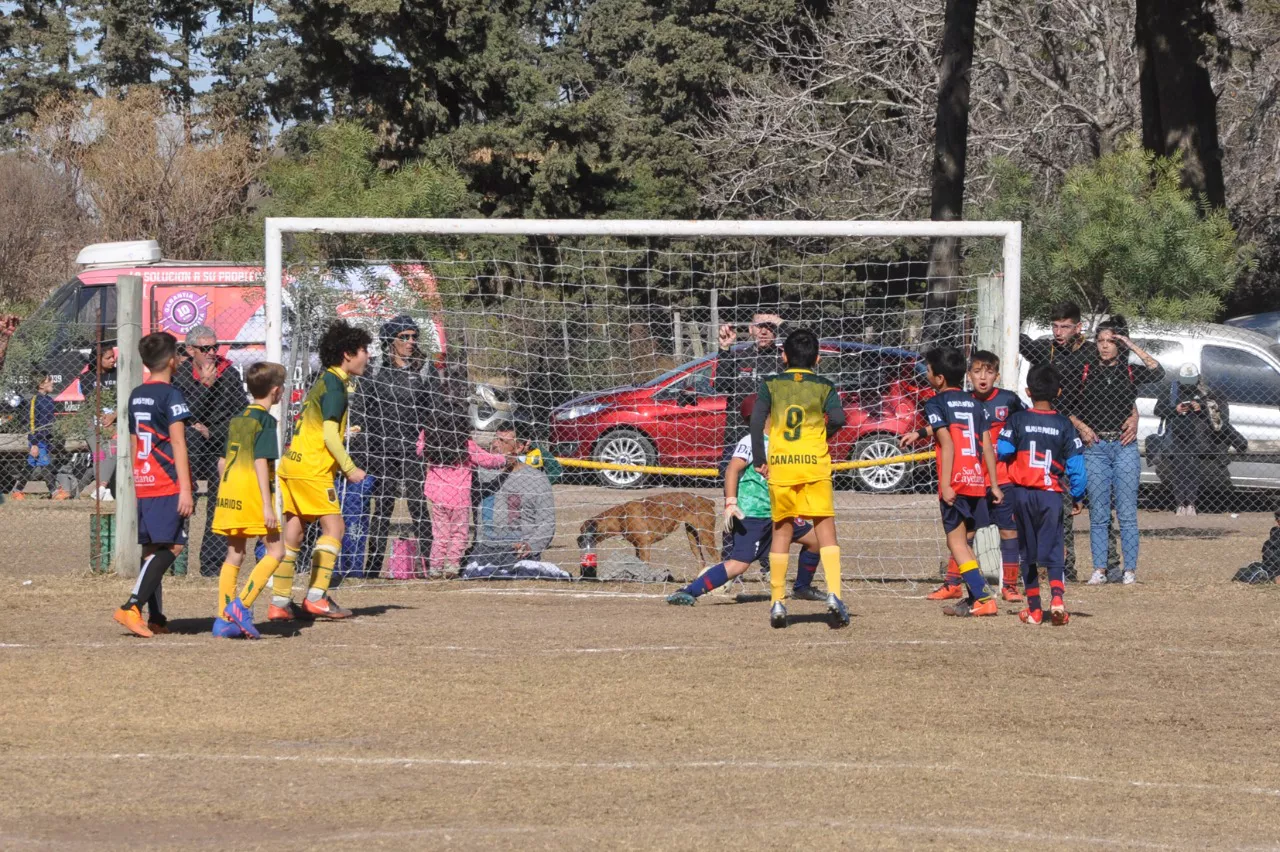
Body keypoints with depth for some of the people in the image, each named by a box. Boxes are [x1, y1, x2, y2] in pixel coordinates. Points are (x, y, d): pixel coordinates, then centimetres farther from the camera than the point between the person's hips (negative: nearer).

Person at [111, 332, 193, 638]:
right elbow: (177, 443, -15)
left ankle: (156, 618, 8)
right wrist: (185, 489, -17)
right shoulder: (171, 395, -10)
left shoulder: (136, 395, 14)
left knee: (153, 549, 10)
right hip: (168, 485, -8)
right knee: (170, 546, -11)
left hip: (143, 484, 8)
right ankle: (132, 606, -22)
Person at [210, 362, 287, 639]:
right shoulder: (265, 421, -8)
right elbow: (261, 462, -15)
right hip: (252, 494, -8)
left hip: (229, 492, 8)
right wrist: (267, 505, -17)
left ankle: (223, 618, 9)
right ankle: (242, 605, -13)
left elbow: (224, 462, 18)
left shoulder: (237, 420, 16)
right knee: (275, 550, -2)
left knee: (234, 554, 11)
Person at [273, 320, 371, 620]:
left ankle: (279, 602, 10)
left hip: (292, 463, 10)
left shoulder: (323, 382, 18)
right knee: (333, 526, -7)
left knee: (293, 529, 9)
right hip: (312, 468, -10)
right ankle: (316, 597, -12)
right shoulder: (334, 386, -11)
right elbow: (329, 435, -18)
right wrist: (350, 468, -13)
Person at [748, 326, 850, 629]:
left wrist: (759, 461, -2)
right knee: (826, 532, 1)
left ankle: (777, 602, 8)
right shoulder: (824, 388, 4)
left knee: (782, 532, 10)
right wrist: (823, 435, 8)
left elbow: (757, 420, -7)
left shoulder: (770, 385, 6)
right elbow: (838, 419, -13)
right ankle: (833, 595, -16)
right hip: (814, 465, -1)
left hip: (779, 466, 1)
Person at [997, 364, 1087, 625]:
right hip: (1051, 495, 0)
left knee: (1027, 551, 11)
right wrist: (1077, 496, 8)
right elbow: (1076, 464, -1)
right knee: (1053, 550, 2)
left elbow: (1002, 452, -8)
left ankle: (1034, 608, 10)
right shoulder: (1064, 425, 0)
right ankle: (1057, 596, -23)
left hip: (1021, 493, 0)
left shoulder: (1017, 420, -2)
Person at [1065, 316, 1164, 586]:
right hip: (1095, 447, 1)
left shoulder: (1130, 371, 5)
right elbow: (1067, 406, 14)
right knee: (1098, 513, 2)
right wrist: (1080, 426, -2)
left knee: (1127, 513, -1)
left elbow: (1157, 372, -14)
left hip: (1124, 447, -1)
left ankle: (1130, 569, 3)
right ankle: (1099, 569, 6)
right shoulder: (1086, 372, 8)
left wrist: (1133, 347, -11)